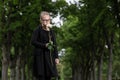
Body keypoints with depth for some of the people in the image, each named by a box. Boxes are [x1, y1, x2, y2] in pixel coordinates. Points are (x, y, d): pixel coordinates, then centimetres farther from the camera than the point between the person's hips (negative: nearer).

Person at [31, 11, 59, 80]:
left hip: (50, 56, 5)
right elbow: (33, 42, -8)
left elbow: (54, 45, 11)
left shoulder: (51, 31, 12)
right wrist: (44, 45, -14)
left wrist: (56, 57, 4)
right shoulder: (38, 30, -1)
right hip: (40, 55, -5)